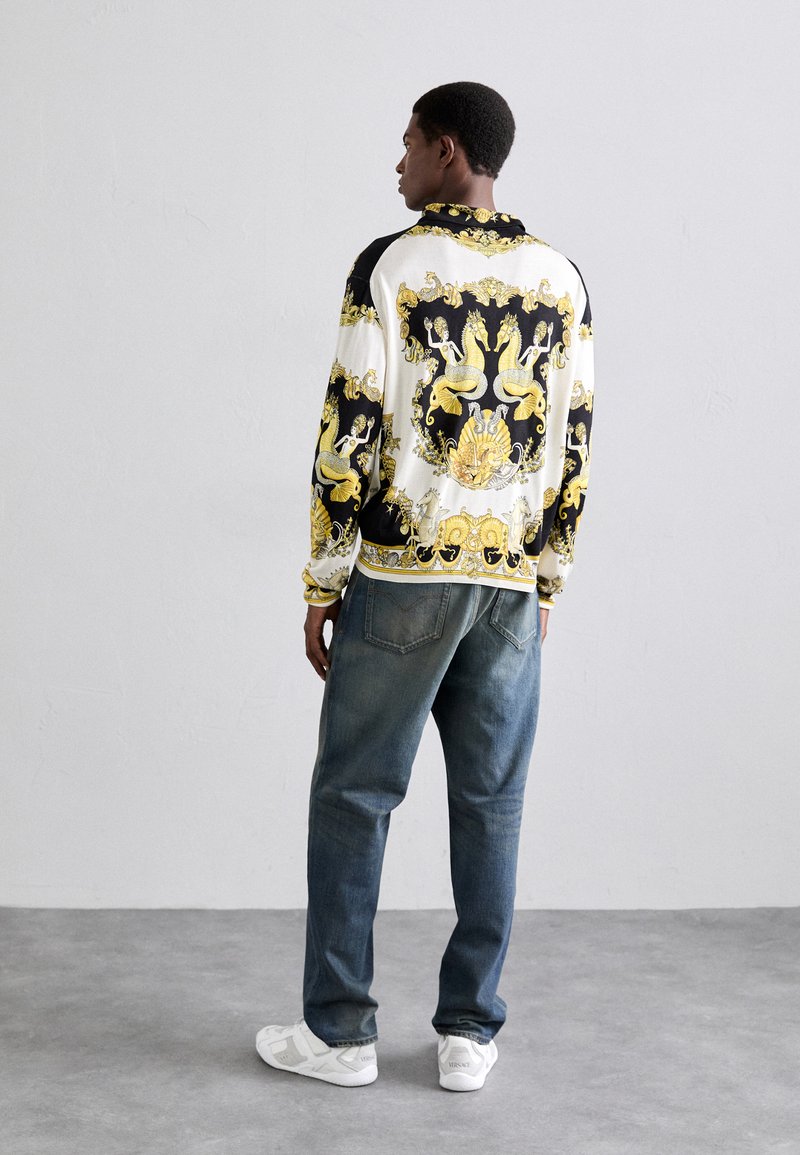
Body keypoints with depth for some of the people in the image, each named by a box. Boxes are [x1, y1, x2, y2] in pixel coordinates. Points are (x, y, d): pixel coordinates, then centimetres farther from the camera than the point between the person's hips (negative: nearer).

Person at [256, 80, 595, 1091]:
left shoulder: (391, 265, -6)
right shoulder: (561, 280, 7)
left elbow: (349, 435, -9)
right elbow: (573, 445, 7)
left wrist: (321, 587, -2)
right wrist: (549, 580, 15)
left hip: (402, 577, -4)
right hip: (513, 582, 4)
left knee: (353, 795, 6)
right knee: (489, 802, 9)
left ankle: (338, 1032, 12)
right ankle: (470, 1032, 15)